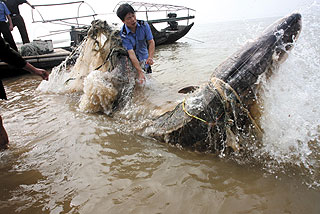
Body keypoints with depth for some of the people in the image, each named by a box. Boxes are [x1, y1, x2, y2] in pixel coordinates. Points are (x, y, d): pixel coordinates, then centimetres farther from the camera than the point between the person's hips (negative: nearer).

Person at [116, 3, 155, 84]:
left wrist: (150, 57, -33)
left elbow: (151, 42, -14)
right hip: (130, 60, -2)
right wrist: (140, 72, -37)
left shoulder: (144, 25, -13)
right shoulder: (123, 35, -22)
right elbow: (131, 53, -30)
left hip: (144, 58, 3)